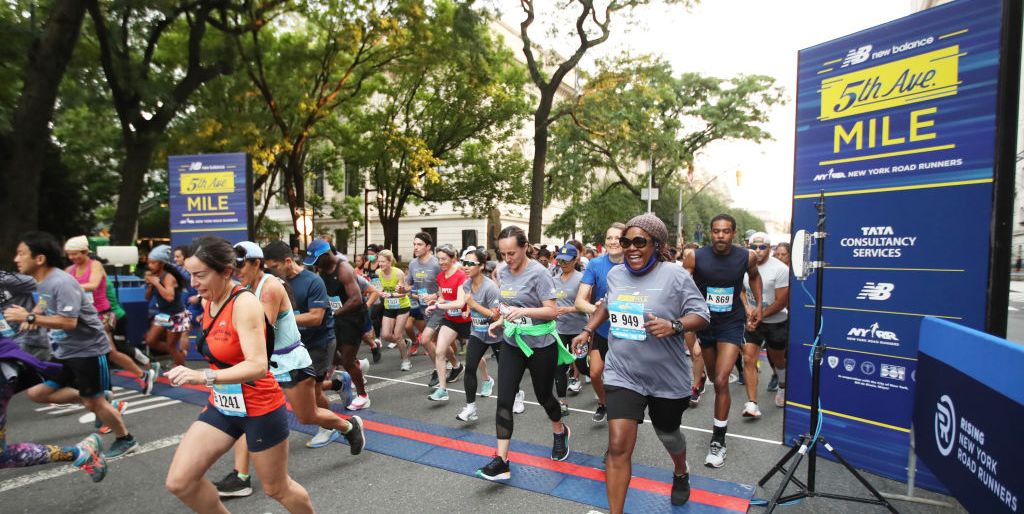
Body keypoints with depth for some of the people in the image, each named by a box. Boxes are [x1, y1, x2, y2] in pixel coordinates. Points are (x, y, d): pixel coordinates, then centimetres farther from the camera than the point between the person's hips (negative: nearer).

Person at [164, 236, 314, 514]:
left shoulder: (245, 303, -24)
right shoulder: (207, 302, 1)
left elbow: (258, 366, -34)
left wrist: (204, 377, -46)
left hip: (260, 409, -7)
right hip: (221, 406, 7)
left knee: (277, 489, 10)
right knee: (179, 482, -1)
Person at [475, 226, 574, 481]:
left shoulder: (538, 273, -17)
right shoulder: (502, 272, 3)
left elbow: (552, 311, -18)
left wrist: (523, 311, -32)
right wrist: (500, 321, -1)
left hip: (541, 345, -5)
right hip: (512, 345, 5)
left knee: (543, 396, 13)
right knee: (504, 400, -5)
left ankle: (560, 431, 45)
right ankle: (501, 461, -1)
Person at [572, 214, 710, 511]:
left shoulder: (675, 275, -14)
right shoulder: (615, 274, 1)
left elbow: (702, 316, -14)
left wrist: (674, 325, -31)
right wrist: (588, 331, 15)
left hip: (667, 378, -2)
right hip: (622, 375, 2)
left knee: (668, 434, 23)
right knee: (618, 446, -9)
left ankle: (681, 474, 58)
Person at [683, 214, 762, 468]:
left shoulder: (747, 256, -10)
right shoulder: (695, 257, -15)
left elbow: (754, 276, 13)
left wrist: (758, 305, 10)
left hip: (731, 323, -1)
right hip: (704, 322, 2)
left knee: (721, 381, -13)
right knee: (716, 379, 18)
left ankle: (718, 441, -1)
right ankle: (721, 419, 48)